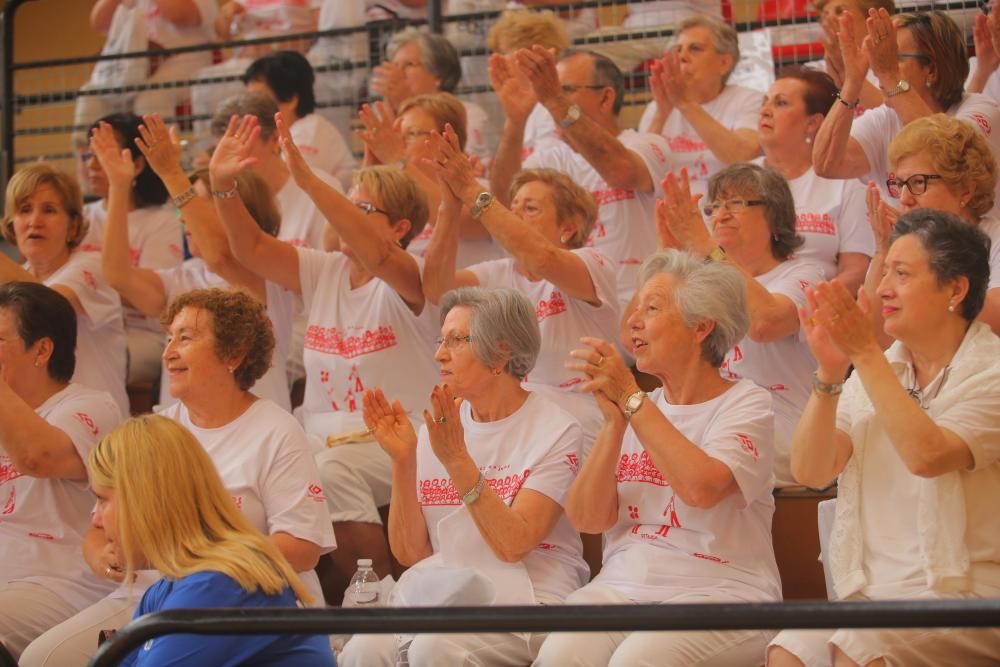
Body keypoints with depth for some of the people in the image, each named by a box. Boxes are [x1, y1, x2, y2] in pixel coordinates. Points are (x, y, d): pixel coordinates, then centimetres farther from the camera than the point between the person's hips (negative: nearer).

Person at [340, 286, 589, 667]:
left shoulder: (556, 431, -3)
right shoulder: (436, 428, 10)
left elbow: (513, 545, -15)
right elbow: (410, 553, 5)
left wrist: (457, 460, -21)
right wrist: (403, 461, -7)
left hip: (525, 599, -3)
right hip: (440, 596, 3)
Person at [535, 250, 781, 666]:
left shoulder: (745, 403, 1)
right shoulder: (637, 410, 16)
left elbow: (702, 488, -21)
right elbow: (587, 519, 4)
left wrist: (630, 397, -14)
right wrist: (613, 422, -8)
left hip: (719, 589, -4)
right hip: (622, 586, 4)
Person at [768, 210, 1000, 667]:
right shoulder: (879, 368, 13)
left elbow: (926, 455, -23)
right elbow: (810, 472, 1)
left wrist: (865, 354, -21)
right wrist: (829, 372, -12)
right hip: (871, 593, 5)